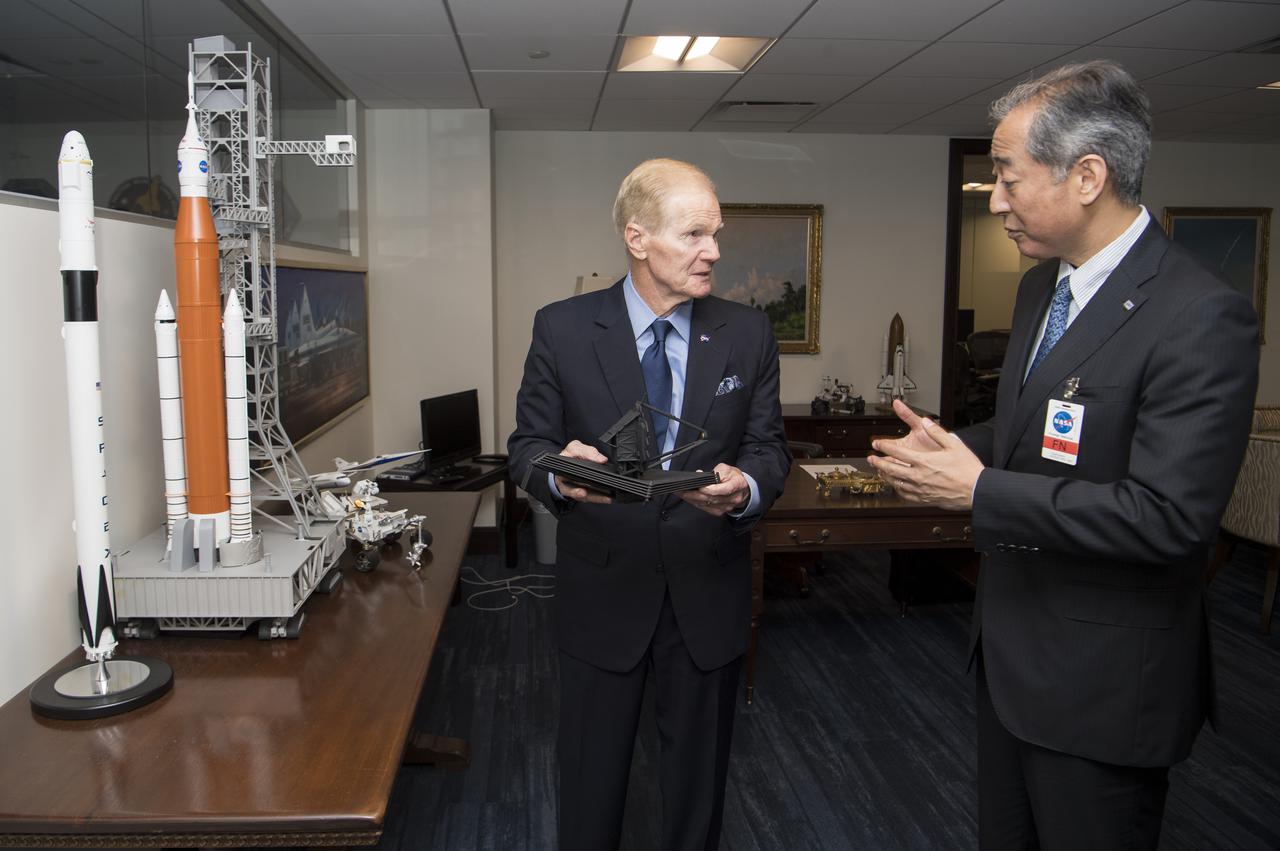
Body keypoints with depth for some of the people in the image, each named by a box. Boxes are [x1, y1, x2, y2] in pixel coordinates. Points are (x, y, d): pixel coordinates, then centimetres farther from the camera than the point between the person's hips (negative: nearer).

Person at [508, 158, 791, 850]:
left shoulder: (747, 333, -1)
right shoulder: (562, 329, -6)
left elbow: (768, 447, 1)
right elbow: (527, 444, -3)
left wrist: (747, 486, -23)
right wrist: (557, 473, -26)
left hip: (708, 592, 2)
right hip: (602, 591, -1)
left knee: (698, 778, 19)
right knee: (591, 779, 15)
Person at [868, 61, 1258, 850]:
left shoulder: (1202, 318, -23)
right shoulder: (1041, 287, 5)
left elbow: (1170, 515, -29)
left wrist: (980, 490, -25)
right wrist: (960, 445, -3)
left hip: (1102, 686, -8)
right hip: (1012, 648, 8)